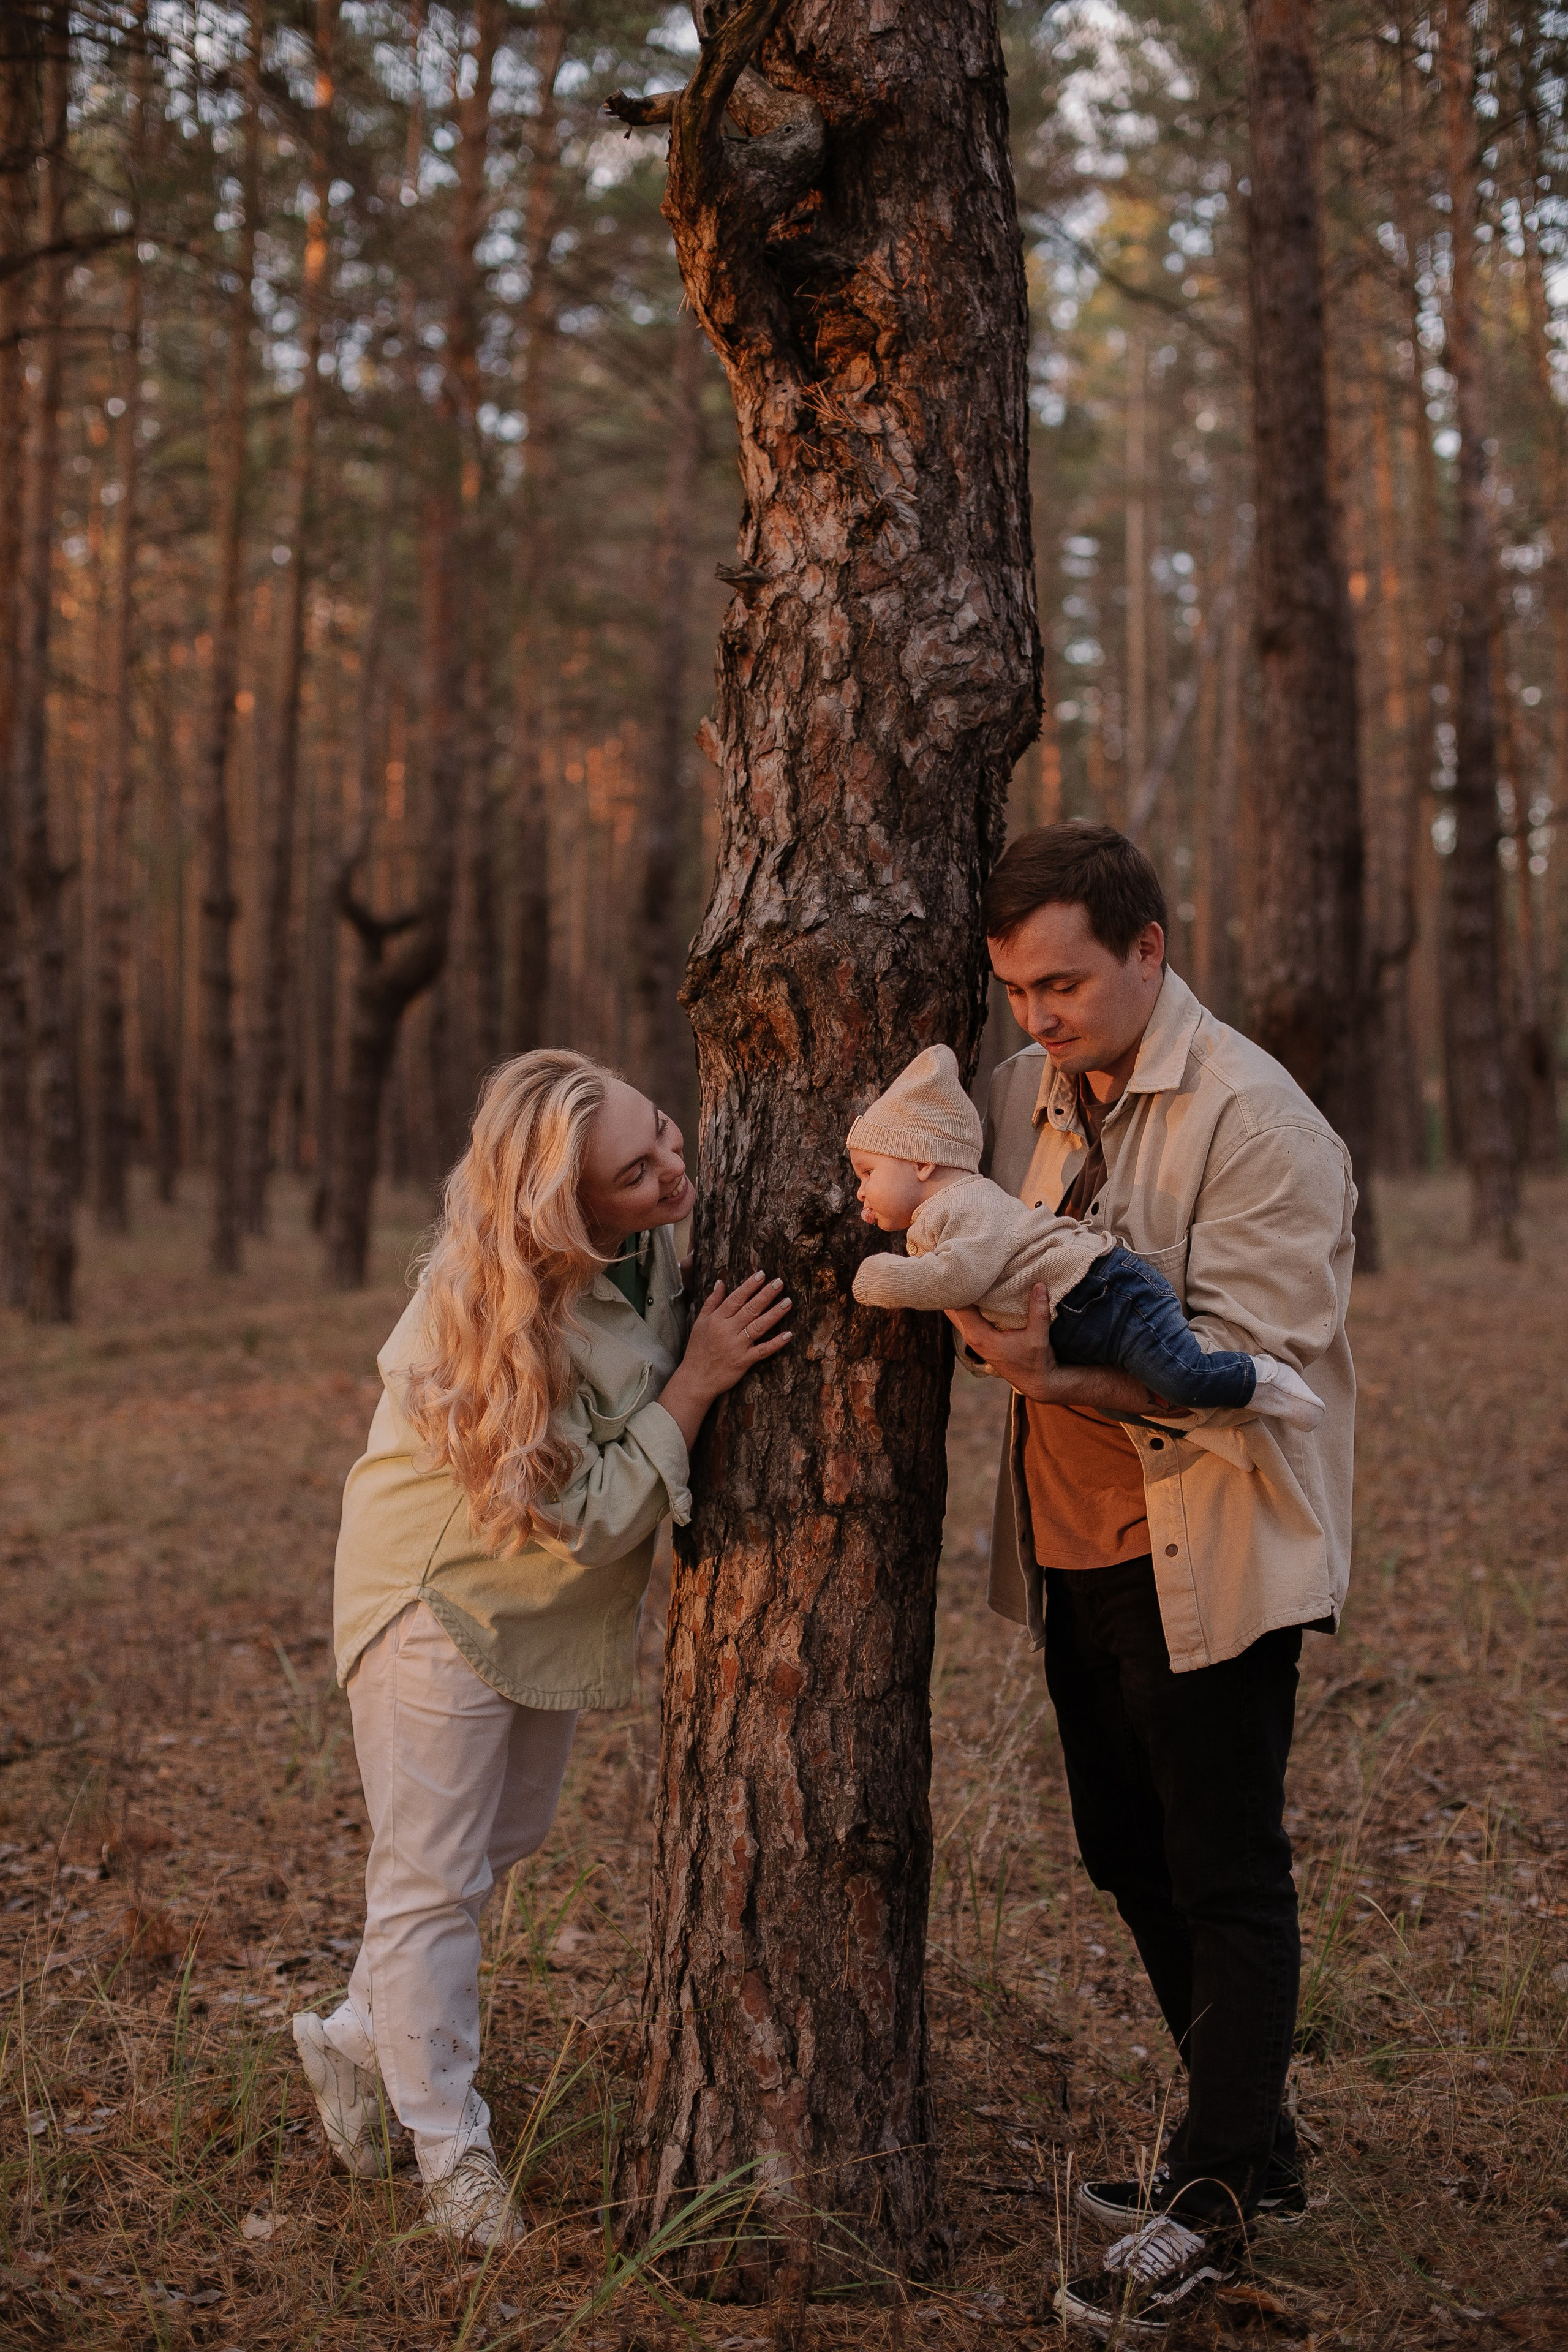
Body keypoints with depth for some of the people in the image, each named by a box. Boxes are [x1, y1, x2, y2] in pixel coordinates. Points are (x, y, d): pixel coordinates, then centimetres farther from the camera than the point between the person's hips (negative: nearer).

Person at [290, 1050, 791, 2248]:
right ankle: (451, 2145, 21)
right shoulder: (501, 1309, -33)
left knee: (504, 1840, 21)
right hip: (443, 1597, -8)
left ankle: (359, 2038, 42)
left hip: (556, 1605, 8)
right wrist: (697, 1381, -32)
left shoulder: (654, 1243, -13)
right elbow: (584, 1514, -29)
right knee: (433, 1878, 5)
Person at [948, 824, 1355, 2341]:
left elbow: (1247, 1363, -21)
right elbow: (1018, 1300, 14)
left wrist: (1071, 1372, -35)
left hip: (1211, 1563, -8)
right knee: (1131, 1861, 16)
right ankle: (1251, 2152, 31)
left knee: (1225, 1877, 0)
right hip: (1073, 1553, 8)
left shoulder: (1256, 1121, -16)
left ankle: (1218, 2190, 13)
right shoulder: (1025, 1095, 7)